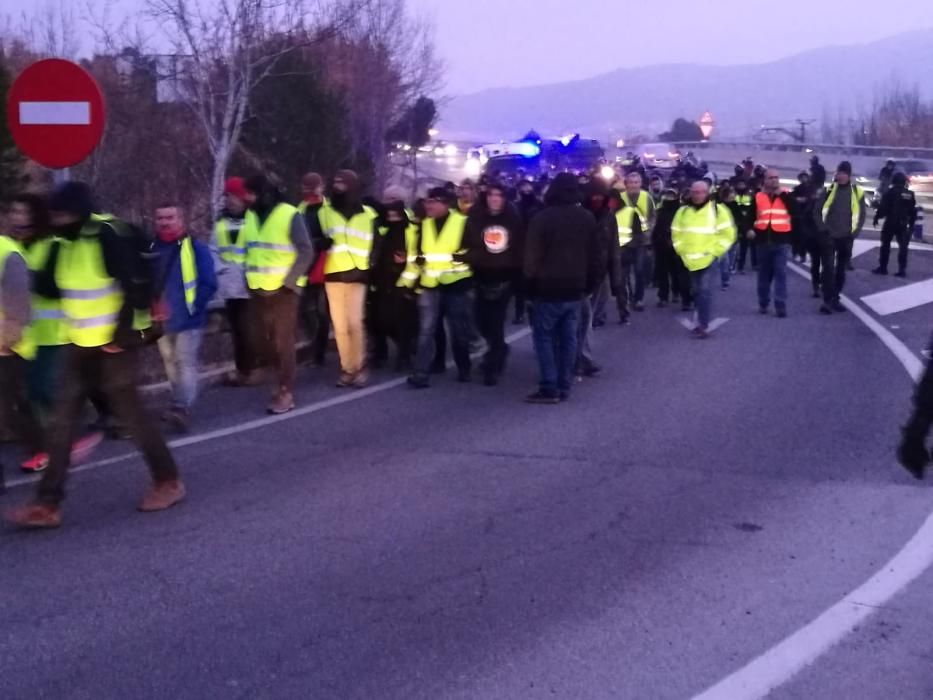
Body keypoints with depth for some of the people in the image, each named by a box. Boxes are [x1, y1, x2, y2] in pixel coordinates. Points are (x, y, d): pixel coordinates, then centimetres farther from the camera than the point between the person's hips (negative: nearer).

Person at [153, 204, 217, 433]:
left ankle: (182, 409, -14)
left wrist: (192, 307, -15)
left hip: (187, 319, -6)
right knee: (171, 364, 14)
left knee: (186, 363, -9)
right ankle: (181, 406, 26)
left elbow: (208, 284, -11)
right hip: (162, 321, 6)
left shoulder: (195, 248, -10)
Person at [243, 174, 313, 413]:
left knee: (283, 340, -3)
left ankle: (286, 392, 2)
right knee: (270, 340, 9)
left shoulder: (290, 215, -11)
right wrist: (250, 278, 4)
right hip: (260, 289, 6)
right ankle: (283, 383, 23)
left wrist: (287, 282, -15)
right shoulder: (251, 216, 8)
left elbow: (306, 252, -12)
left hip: (283, 289, -6)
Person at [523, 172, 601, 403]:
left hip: (548, 288, -5)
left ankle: (549, 388, -4)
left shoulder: (543, 218, -12)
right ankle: (564, 387, 11)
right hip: (575, 288, 5)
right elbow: (595, 255, 11)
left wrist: (530, 283, 1)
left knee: (544, 336, 1)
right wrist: (590, 283, 17)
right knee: (568, 338, 10)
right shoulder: (587, 218, 6)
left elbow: (532, 256, -11)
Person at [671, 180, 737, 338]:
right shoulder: (683, 211, 9)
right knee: (696, 291, 12)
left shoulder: (717, 209, -4)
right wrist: (682, 251, 4)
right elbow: (676, 233, 16)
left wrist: (714, 252, -10)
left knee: (705, 291, -14)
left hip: (708, 259, -5)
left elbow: (727, 234, -4)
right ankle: (702, 321, 25)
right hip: (691, 260, 5)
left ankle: (703, 325, -13)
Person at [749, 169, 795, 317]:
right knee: (764, 274, 11)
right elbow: (751, 216, 12)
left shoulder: (786, 195, 4)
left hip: (781, 241, -2)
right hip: (763, 240, 2)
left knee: (781, 274, -8)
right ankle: (763, 303, 23)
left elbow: (796, 210, -11)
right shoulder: (758, 197, 6)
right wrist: (750, 229, -6)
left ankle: (781, 306, -8)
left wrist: (783, 194, -11)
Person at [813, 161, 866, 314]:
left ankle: (835, 299, 20)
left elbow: (861, 214, 7)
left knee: (841, 270, 10)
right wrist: (822, 228, -7)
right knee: (828, 268, -9)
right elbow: (817, 210, 1)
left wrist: (855, 232, -2)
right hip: (828, 237, -2)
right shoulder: (829, 190, 0)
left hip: (846, 238, 2)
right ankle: (827, 300, -9)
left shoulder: (857, 192, 3)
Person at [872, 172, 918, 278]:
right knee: (903, 247, 5)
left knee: (885, 245, 5)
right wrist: (911, 224, 18)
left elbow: (883, 208, -11)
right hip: (903, 224, 3)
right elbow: (913, 211, 11)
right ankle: (902, 270, 1)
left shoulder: (890, 192, -8)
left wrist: (877, 217, 1)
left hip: (890, 223, -3)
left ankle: (882, 268, 5)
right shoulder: (910, 194, 7)